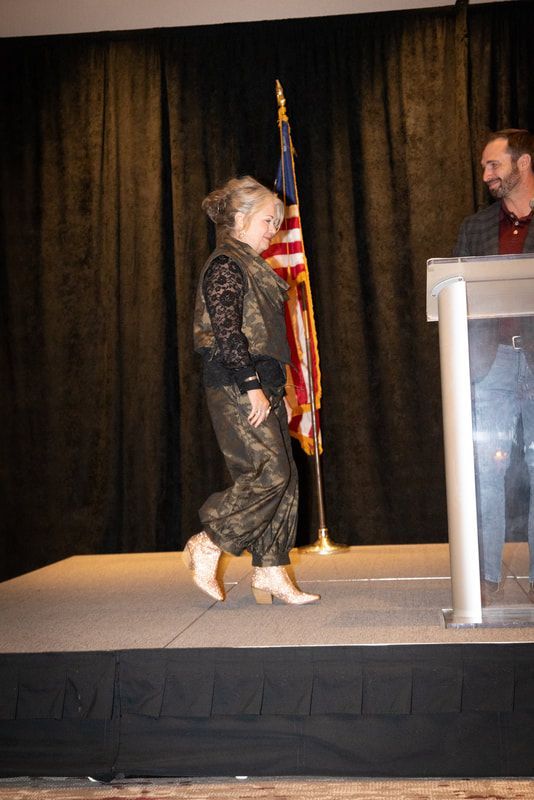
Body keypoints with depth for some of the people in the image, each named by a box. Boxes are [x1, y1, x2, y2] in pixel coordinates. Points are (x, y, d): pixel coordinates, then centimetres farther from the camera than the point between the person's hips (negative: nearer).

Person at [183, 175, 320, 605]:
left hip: (262, 386, 10)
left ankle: (272, 573, 10)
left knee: (283, 479, 6)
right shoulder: (224, 266, -8)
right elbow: (226, 332, -18)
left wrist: (276, 389, 18)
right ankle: (207, 546, 1)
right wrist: (251, 386, -21)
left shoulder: (251, 267, 22)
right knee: (268, 473, -13)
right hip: (236, 388, -10)